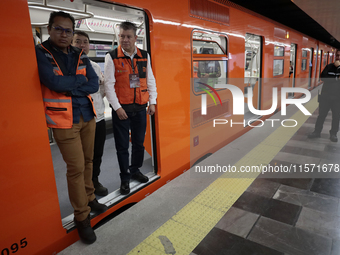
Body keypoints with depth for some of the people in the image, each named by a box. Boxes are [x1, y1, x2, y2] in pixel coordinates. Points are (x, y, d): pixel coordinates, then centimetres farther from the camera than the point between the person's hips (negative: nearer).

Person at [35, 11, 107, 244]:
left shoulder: (80, 55, 9)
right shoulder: (40, 53, -5)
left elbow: (94, 85, -1)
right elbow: (54, 82, -22)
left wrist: (68, 87, -12)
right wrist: (80, 80, -8)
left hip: (87, 116, 5)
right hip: (64, 121, -5)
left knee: (87, 162, 15)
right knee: (76, 168, -3)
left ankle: (89, 199, 35)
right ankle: (82, 217, 13)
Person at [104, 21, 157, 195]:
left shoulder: (144, 56, 6)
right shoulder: (112, 57, -4)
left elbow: (150, 80, 11)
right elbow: (109, 84, -8)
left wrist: (152, 102, 4)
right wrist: (117, 107, -13)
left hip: (140, 108, 4)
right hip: (121, 109, -3)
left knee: (139, 143, 14)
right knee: (122, 146, 6)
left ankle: (135, 170, 36)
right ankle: (125, 178, 22)